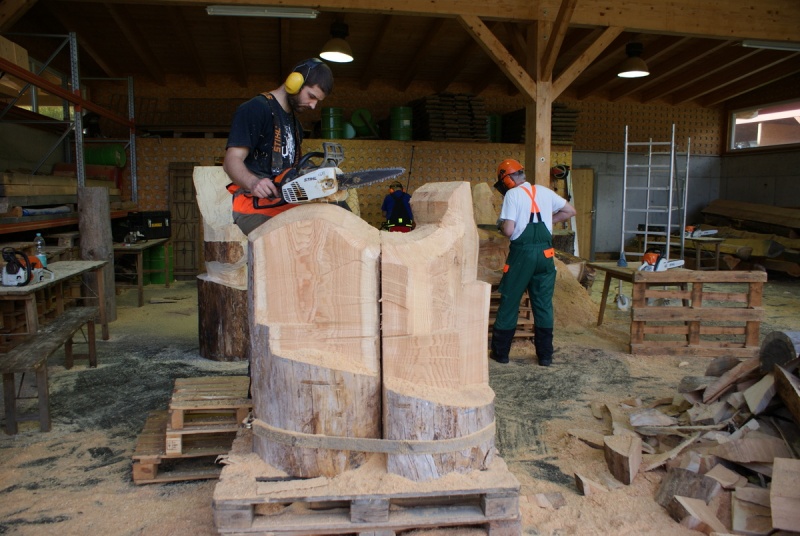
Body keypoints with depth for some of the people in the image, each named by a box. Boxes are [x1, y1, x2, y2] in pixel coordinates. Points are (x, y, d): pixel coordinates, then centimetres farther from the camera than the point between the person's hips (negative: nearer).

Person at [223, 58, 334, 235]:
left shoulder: (295, 124, 24)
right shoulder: (256, 109, -3)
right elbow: (232, 160, -12)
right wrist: (253, 182, -34)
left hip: (285, 204, 8)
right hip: (254, 205, -8)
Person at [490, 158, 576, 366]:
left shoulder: (512, 194, -6)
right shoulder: (544, 191, 10)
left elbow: (508, 230, -13)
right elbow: (570, 211, 18)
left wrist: (501, 224, 8)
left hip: (522, 253, -4)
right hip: (545, 253, 5)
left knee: (509, 302, 7)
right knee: (544, 304, 10)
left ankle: (500, 352, 14)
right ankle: (545, 355, 13)